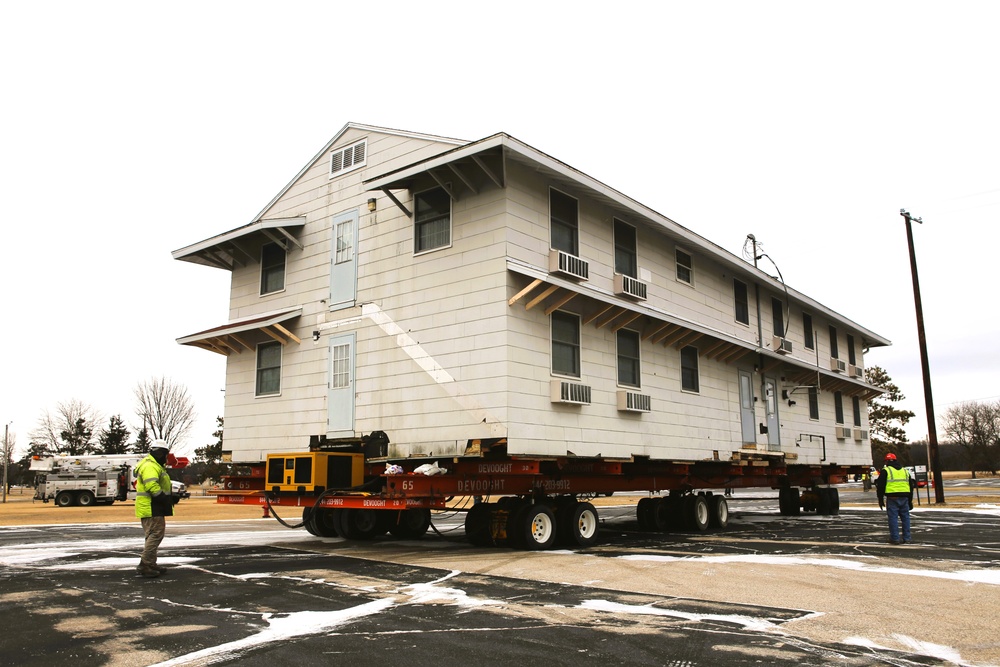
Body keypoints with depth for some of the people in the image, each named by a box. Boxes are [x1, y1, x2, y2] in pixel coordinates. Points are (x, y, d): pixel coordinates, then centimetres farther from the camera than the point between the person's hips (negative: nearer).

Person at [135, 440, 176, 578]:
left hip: (154, 508, 11)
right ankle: (144, 565, -11)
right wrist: (166, 500, -22)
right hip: (151, 508, -11)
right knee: (156, 534, -12)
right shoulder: (149, 466, -16)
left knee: (154, 535, 16)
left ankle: (151, 564, 23)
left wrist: (170, 497, 15)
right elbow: (153, 487, -27)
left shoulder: (154, 465, 20)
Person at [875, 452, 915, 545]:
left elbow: (880, 486, -4)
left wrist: (880, 500, 3)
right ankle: (906, 538, 14)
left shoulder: (885, 471, -1)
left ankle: (895, 538, -1)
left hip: (892, 499, -5)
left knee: (893, 518, -2)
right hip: (904, 498, 5)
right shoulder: (905, 471, 18)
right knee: (905, 517, 12)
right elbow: (911, 487, 22)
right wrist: (910, 501, 26)